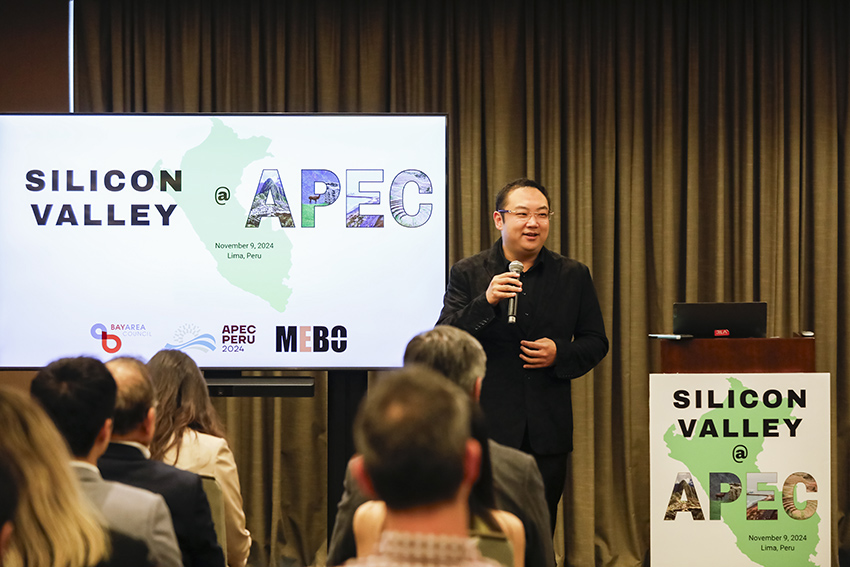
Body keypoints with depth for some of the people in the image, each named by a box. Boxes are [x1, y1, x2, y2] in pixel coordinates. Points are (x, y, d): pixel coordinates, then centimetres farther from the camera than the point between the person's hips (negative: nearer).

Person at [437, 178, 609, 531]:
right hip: (488, 429, -2)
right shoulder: (468, 274, 3)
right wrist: (486, 302, -20)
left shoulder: (573, 276, 9)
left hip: (548, 435, 2)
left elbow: (596, 343, 13)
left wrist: (560, 353, -8)